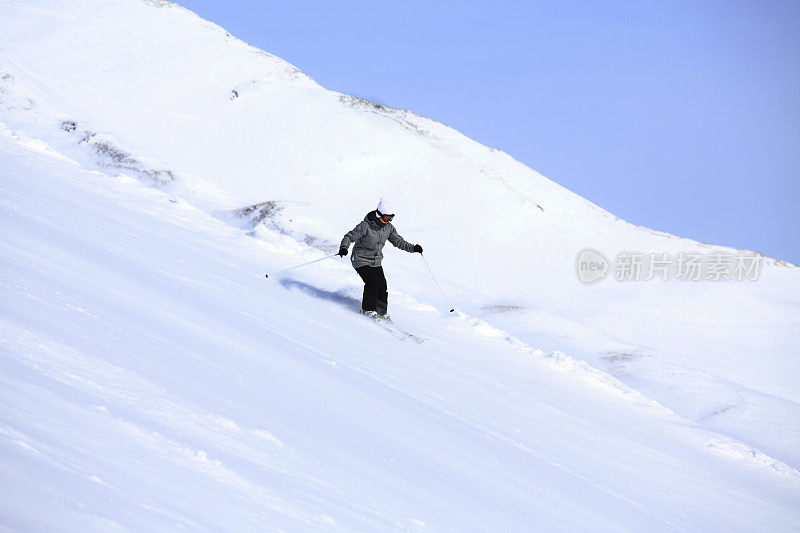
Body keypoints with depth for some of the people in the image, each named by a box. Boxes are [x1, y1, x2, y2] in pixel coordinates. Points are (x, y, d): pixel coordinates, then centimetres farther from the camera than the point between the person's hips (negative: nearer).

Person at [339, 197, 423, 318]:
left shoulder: (388, 228, -1)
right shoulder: (365, 226, -19)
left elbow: (399, 241, 6)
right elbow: (349, 237, -14)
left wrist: (413, 248, -8)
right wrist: (344, 247, -33)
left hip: (376, 262, 5)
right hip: (361, 260, -5)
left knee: (382, 285, -9)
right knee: (373, 282, -21)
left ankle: (381, 311, 7)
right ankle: (368, 309, -4)